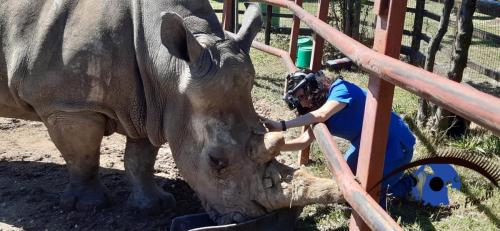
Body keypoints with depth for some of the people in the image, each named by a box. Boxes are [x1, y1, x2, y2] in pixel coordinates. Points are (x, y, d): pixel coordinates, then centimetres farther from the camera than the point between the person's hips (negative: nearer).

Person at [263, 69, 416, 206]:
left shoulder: (340, 89, -22)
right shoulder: (322, 106, 2)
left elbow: (321, 115, -39)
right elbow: (304, 141, -4)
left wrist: (282, 125, -41)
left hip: (396, 144, -9)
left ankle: (412, 184, 13)